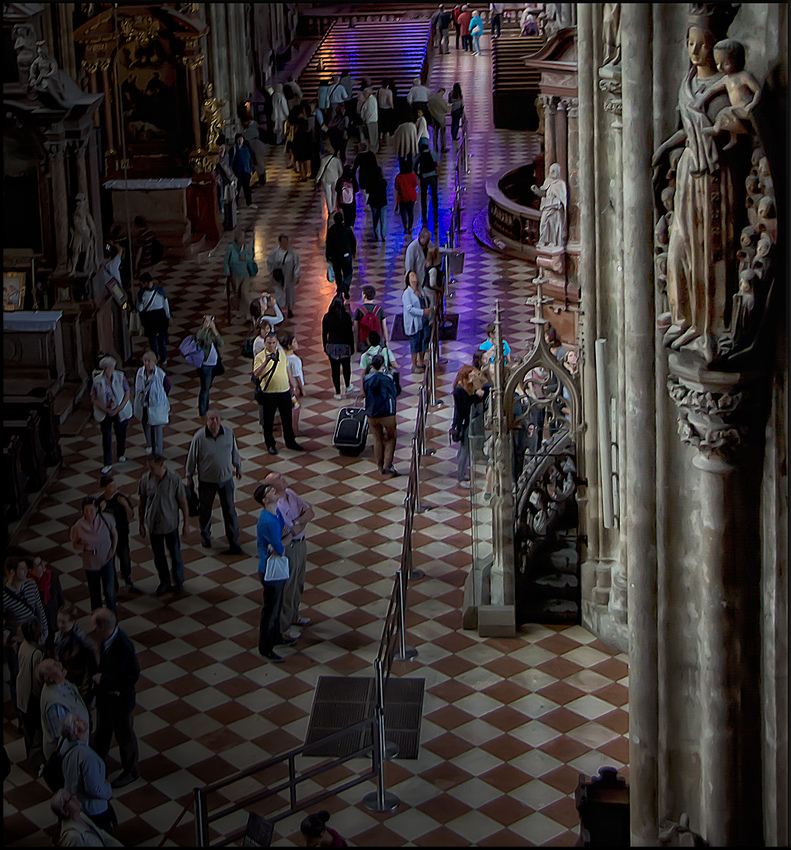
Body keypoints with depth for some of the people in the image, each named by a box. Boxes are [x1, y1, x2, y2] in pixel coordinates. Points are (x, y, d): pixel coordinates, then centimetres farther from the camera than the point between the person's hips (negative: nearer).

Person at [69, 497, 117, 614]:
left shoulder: (106, 520, -12)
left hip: (106, 559, 0)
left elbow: (114, 534, 6)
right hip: (90, 563, 0)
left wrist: (113, 549, -5)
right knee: (94, 592, 12)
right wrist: (83, 546, -22)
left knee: (109, 589, -10)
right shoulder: (79, 526, -15)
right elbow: (75, 543, -2)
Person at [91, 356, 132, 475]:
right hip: (105, 413, 0)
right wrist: (106, 409, -15)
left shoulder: (120, 377, -11)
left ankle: (121, 454, 42)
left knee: (121, 433, 15)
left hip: (120, 412, 1)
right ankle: (107, 463, 7)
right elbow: (94, 398, -4)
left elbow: (127, 394, -5)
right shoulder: (97, 381, -11)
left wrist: (119, 409, -14)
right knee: (106, 437, -1)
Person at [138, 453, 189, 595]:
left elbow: (183, 502, -8)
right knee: (158, 555, 14)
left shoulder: (174, 479, -18)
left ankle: (178, 582, 31)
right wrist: (141, 524, 5)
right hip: (153, 524, 2)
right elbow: (142, 502, 1)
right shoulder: (146, 479, -11)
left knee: (175, 554, 10)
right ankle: (164, 582, 33)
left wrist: (186, 523, -3)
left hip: (170, 524, -2)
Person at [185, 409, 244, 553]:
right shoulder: (199, 437, -19)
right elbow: (192, 458, -6)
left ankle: (234, 543, 13)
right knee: (205, 510, 16)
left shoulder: (229, 432, -11)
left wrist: (238, 467, 19)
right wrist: (189, 478, 3)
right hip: (206, 481, -1)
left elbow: (234, 451, 7)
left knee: (230, 511, 4)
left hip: (226, 479, 1)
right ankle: (205, 536, 41)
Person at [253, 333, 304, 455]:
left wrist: (291, 384, 21)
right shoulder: (260, 357, -9)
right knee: (268, 421, 4)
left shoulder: (282, 353, 8)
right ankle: (270, 444, 18)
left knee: (287, 418, 14)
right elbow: (256, 374, -22)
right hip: (269, 393, -4)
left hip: (285, 391, 4)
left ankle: (290, 441, 28)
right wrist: (266, 362, -33)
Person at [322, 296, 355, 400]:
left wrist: (325, 348, 11)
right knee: (346, 366, 22)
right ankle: (348, 387, 41)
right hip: (344, 346, 0)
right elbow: (350, 333, -7)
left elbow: (324, 334, -1)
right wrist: (352, 346, 5)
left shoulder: (327, 317, -8)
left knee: (335, 369, 8)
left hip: (331, 346, 0)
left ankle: (338, 393, 12)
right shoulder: (346, 317, -13)